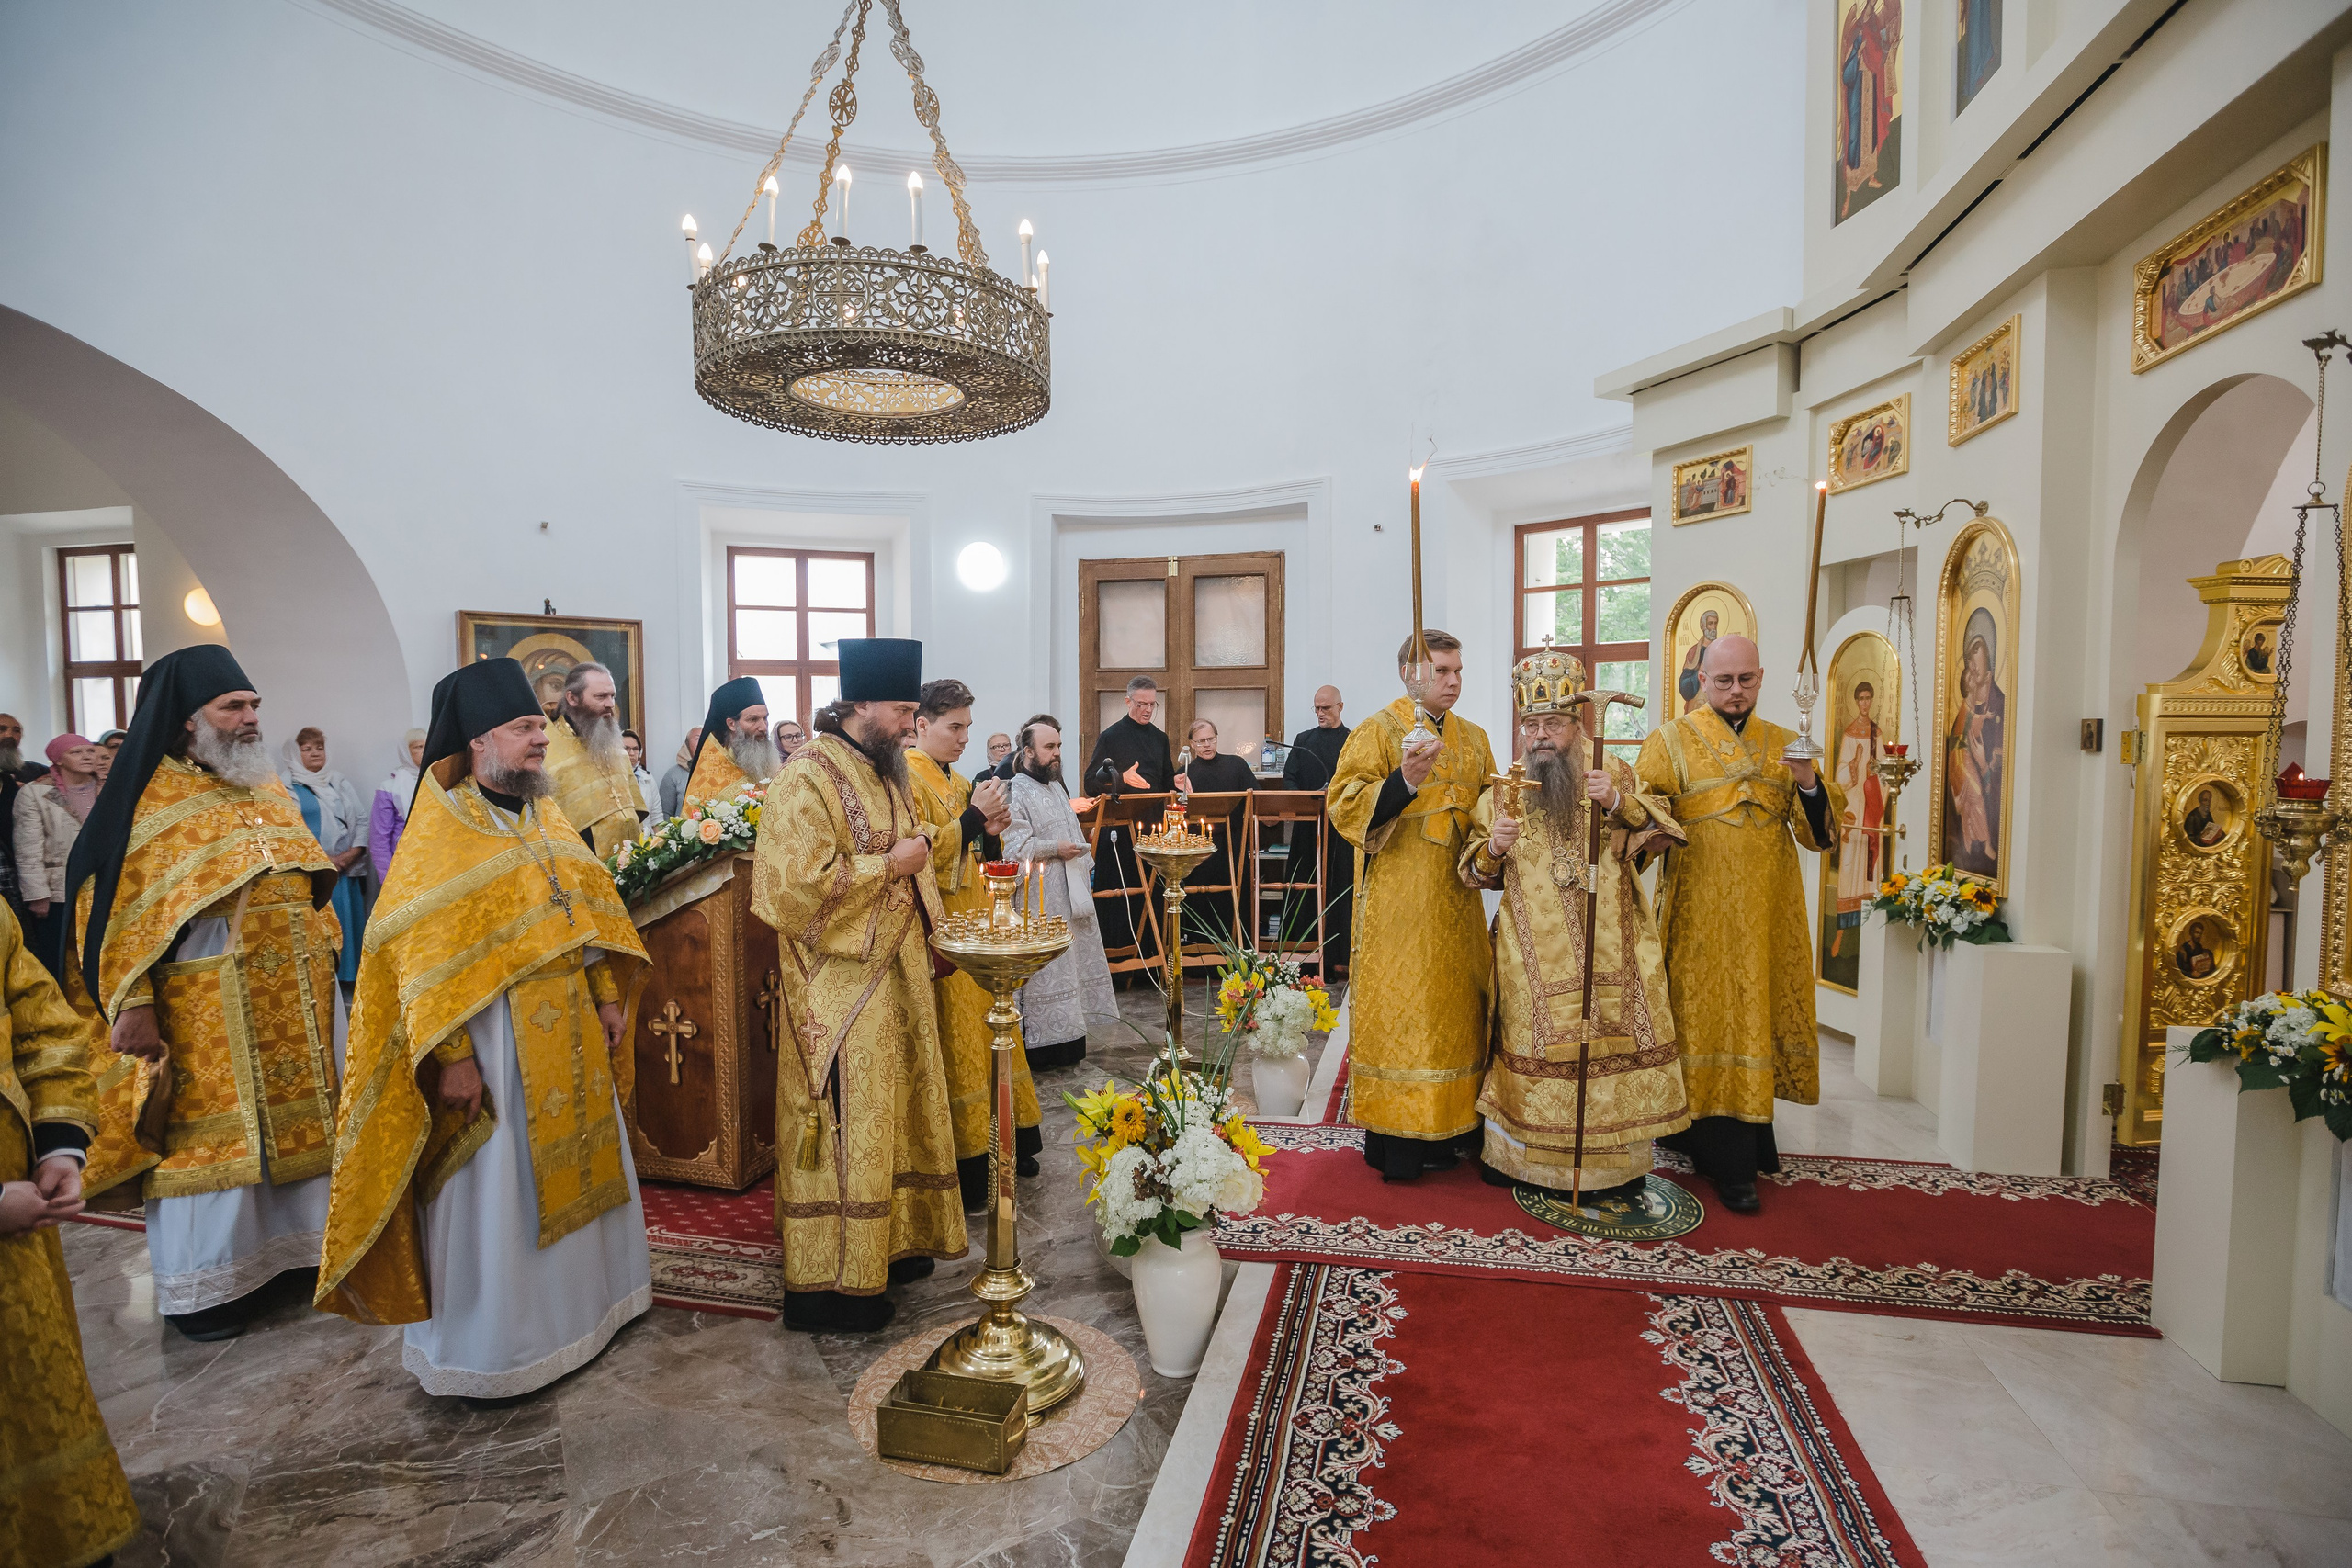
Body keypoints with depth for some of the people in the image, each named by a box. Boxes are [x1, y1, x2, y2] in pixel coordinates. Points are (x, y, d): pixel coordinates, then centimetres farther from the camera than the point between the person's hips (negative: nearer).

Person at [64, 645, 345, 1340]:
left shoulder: (272, 788, 11)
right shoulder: (148, 799, -8)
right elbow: (112, 907, -10)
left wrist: (325, 955, 14)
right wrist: (133, 1005, -15)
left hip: (294, 998, 6)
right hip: (203, 1008, -6)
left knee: (295, 1114, 12)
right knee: (209, 1136, 3)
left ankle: (291, 1241, 28)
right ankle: (201, 1282, 18)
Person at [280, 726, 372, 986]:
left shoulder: (341, 784, 16)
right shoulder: (286, 787, 1)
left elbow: (361, 818, 11)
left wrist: (354, 852, -6)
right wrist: (323, 860, -14)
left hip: (347, 872, 4)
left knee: (350, 925, 3)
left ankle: (349, 982, 9)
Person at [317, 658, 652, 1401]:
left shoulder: (545, 817, 9)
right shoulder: (440, 831, -13)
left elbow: (589, 908, 12)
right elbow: (423, 957, -16)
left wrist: (607, 998, 7)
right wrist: (451, 1057, -20)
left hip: (569, 1032, 7)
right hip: (494, 1038, -7)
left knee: (574, 1165, 18)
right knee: (495, 1191, 4)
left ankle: (580, 1300, 37)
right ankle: (483, 1350, 21)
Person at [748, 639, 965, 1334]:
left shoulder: (883, 771, 12)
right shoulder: (808, 778, -16)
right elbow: (795, 886, -24)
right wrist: (891, 865, -19)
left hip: (895, 974, 9)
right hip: (839, 985, -9)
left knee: (896, 1113, 17)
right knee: (844, 1128, 0)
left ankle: (889, 1243, 32)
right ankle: (827, 1284, 14)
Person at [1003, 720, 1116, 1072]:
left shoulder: (1057, 787, 15)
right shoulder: (1016, 792, -14)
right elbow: (1015, 848, -22)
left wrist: (1086, 867, 18)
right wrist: (1056, 849, -18)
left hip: (1071, 897, 9)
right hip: (1040, 903, -9)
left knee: (1069, 969, 14)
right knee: (1043, 973, -4)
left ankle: (1067, 1043, 25)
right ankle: (1039, 1047, 6)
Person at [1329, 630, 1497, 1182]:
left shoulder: (1474, 738, 14)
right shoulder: (1377, 732, -5)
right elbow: (1345, 808, -15)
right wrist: (1404, 781, -28)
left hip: (1456, 900, 6)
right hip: (1399, 904, -6)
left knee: (1456, 1005, 11)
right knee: (1397, 1007, -2)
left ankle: (1451, 1127, 24)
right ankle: (1395, 1141, 8)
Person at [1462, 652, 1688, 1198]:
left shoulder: (1611, 773, 4)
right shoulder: (1502, 793, 6)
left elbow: (1662, 830, -5)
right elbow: (1474, 872, 8)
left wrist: (1618, 802, -21)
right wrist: (1493, 848, -14)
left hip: (1610, 951, 0)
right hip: (1535, 958, 0)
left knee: (1613, 1044, 2)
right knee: (1535, 1050, 5)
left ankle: (1614, 1168, 19)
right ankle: (1519, 1155, 22)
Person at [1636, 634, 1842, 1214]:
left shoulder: (1783, 744, 11)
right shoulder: (1671, 741, 0)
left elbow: (1822, 834, 6)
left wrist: (1808, 784, -12)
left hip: (1769, 915, 4)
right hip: (1703, 915, -4)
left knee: (1758, 1014, 11)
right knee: (1712, 1021, -2)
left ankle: (1752, 1135, 30)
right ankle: (1729, 1165, 7)